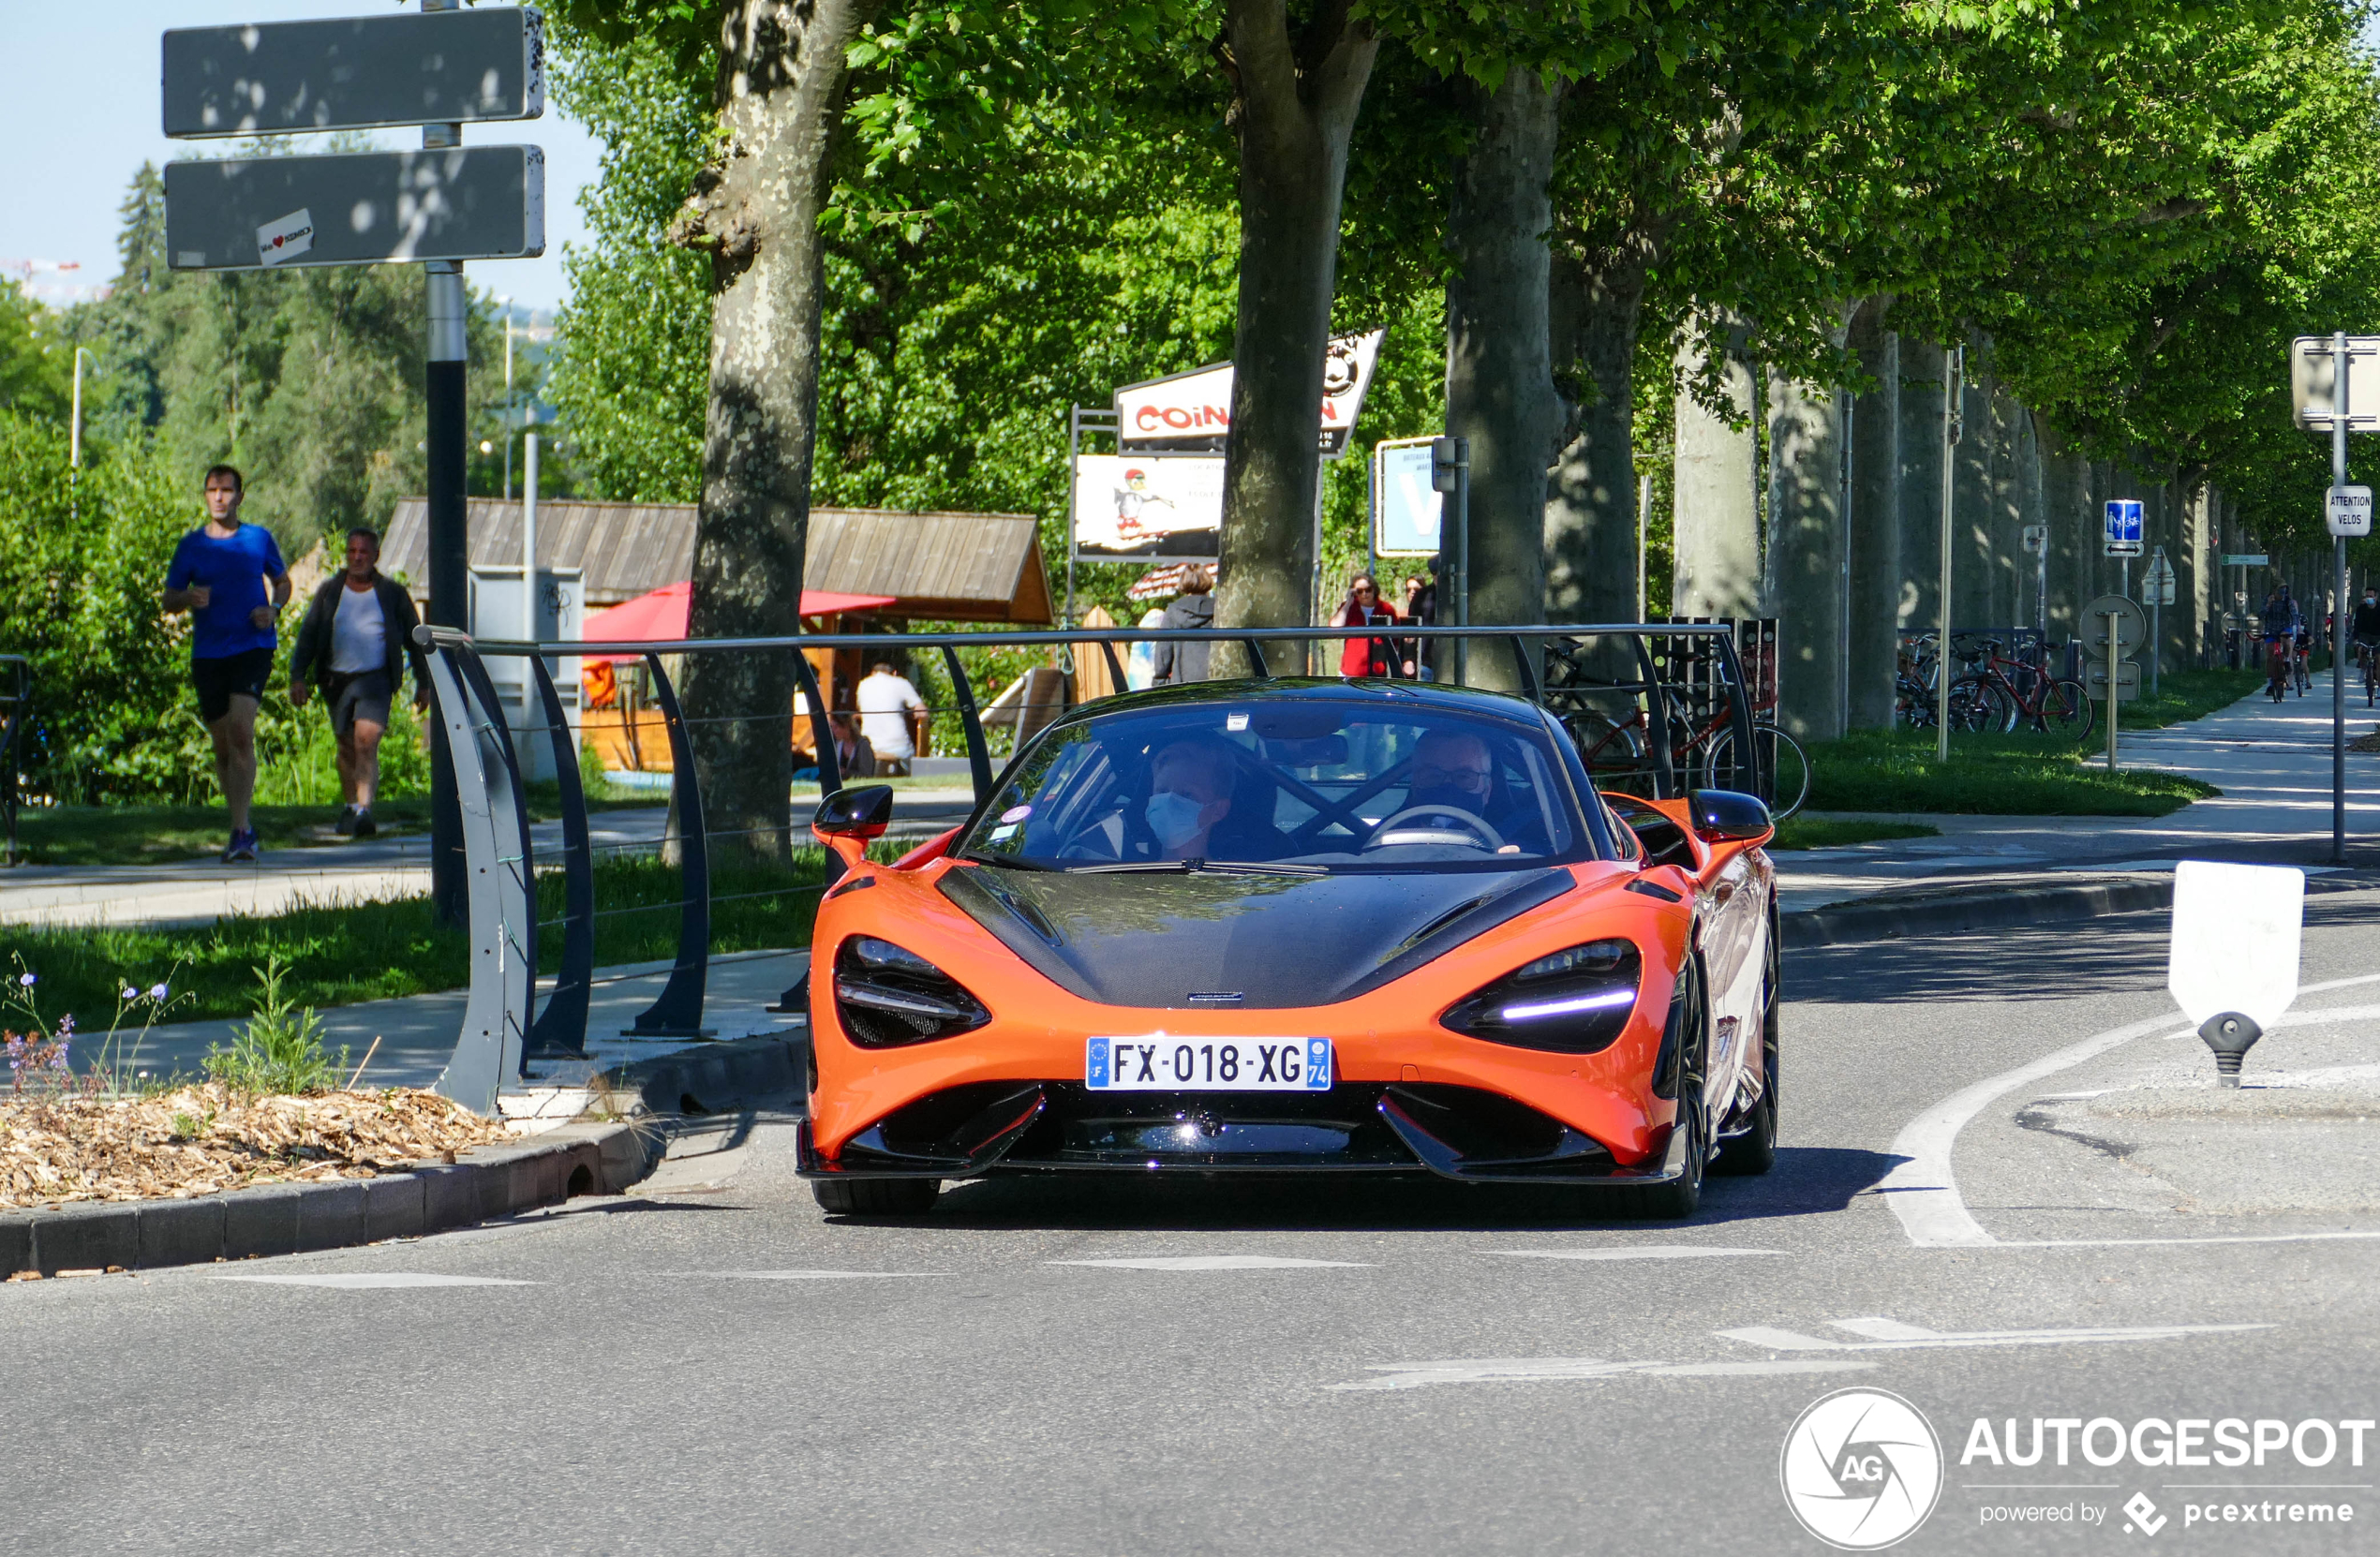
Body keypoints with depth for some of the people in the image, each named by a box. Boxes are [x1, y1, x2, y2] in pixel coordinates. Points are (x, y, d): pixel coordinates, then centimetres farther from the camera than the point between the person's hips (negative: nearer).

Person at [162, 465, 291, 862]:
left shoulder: (258, 539, 5)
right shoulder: (192, 545, 7)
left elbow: (282, 581, 20)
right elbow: (169, 601, 9)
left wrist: (273, 608, -2)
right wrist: (190, 598, -14)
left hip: (253, 647, -3)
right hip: (207, 651, 3)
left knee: (241, 730, -20)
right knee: (223, 744, 8)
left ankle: (240, 831, -22)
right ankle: (243, 829, 22)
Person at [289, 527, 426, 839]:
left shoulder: (392, 594, 4)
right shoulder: (329, 591, 8)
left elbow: (415, 639, 12)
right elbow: (308, 635, 9)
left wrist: (423, 684, 12)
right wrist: (298, 676, -1)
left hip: (375, 678, -3)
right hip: (336, 679, 3)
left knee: (367, 740, -20)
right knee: (346, 745, 11)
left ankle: (364, 809, -27)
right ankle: (349, 805, 29)